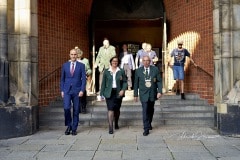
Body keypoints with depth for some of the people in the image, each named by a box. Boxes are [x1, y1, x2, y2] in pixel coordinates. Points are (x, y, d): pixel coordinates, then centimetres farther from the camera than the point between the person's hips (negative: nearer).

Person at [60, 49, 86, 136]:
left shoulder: (81, 65, 3)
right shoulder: (65, 65, 8)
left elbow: (83, 79, 0)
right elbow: (62, 79, 10)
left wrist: (82, 90, -10)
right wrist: (62, 90, 3)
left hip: (77, 91, -1)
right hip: (67, 90, 1)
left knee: (76, 110, 3)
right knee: (66, 108, -13)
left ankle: (74, 129, 15)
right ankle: (69, 125, 9)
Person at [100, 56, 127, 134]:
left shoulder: (121, 71, 4)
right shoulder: (106, 71, 4)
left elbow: (125, 82, 5)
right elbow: (103, 83, 6)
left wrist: (123, 90, -11)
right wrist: (102, 93, 3)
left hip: (118, 93, 1)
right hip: (109, 93, -1)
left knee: (117, 109, 11)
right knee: (110, 109, -10)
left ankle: (116, 123, 35)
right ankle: (110, 127, -9)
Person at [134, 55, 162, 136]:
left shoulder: (155, 69, 0)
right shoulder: (138, 71, 0)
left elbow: (159, 81, 0)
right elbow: (136, 83, 4)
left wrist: (159, 91, -11)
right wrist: (135, 94, 3)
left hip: (153, 93, 2)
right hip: (143, 94, -2)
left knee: (151, 110, 16)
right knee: (145, 111, -9)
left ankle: (149, 124, 38)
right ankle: (146, 129, -6)